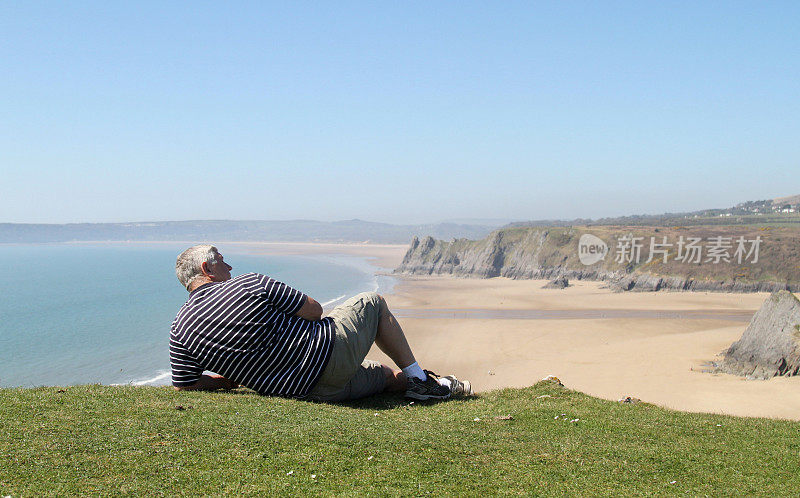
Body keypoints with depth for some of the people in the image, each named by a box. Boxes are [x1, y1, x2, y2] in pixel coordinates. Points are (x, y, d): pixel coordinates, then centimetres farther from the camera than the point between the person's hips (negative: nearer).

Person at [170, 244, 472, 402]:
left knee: (390, 375, 26)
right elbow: (314, 310, -8)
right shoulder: (249, 283, -15)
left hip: (307, 390, 6)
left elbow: (184, 386, 1)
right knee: (375, 303, 22)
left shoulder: (180, 330, -2)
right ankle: (419, 378, 26)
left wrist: (226, 380, 16)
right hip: (329, 351, -6)